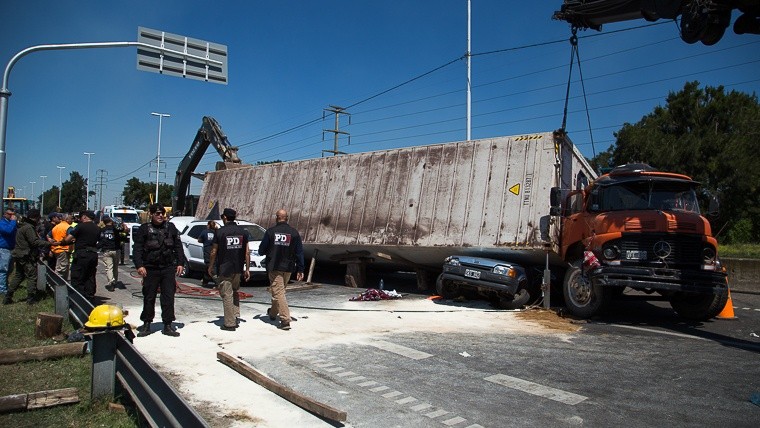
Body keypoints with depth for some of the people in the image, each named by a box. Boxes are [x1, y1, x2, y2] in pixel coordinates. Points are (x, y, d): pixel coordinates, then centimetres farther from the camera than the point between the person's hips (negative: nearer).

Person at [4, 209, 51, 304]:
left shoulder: (22, 226, 14)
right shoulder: (28, 228, -19)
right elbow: (34, 242, -24)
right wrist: (48, 243, -23)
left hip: (19, 256, 10)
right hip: (27, 257, -10)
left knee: (18, 276, 16)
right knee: (32, 277, -1)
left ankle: (8, 297, 17)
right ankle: (31, 298, 4)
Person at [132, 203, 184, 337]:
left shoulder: (171, 227, 8)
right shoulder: (144, 229, 2)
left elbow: (178, 246, 11)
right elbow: (137, 249, -1)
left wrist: (180, 263, 4)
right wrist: (139, 265, -12)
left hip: (168, 268, 2)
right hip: (150, 269, -1)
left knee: (168, 297, 2)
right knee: (149, 298, 6)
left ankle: (168, 325, 9)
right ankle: (146, 324, 19)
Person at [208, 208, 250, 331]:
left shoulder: (220, 232, -8)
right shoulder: (243, 232, 4)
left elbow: (213, 252, -5)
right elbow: (247, 253, 4)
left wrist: (210, 266, 10)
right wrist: (247, 269, 10)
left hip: (224, 269, -5)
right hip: (238, 269, 5)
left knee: (227, 295, 0)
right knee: (235, 292, 23)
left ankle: (230, 324, 3)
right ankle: (236, 316, 18)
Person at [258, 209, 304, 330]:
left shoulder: (271, 231, -6)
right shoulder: (294, 232, 1)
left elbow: (261, 250, -1)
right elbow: (299, 252, 0)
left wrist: (269, 251, 22)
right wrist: (300, 269, 4)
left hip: (274, 267, -4)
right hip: (288, 268, 4)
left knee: (278, 292, -4)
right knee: (279, 290, 22)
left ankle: (285, 319, -14)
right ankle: (273, 312, 41)